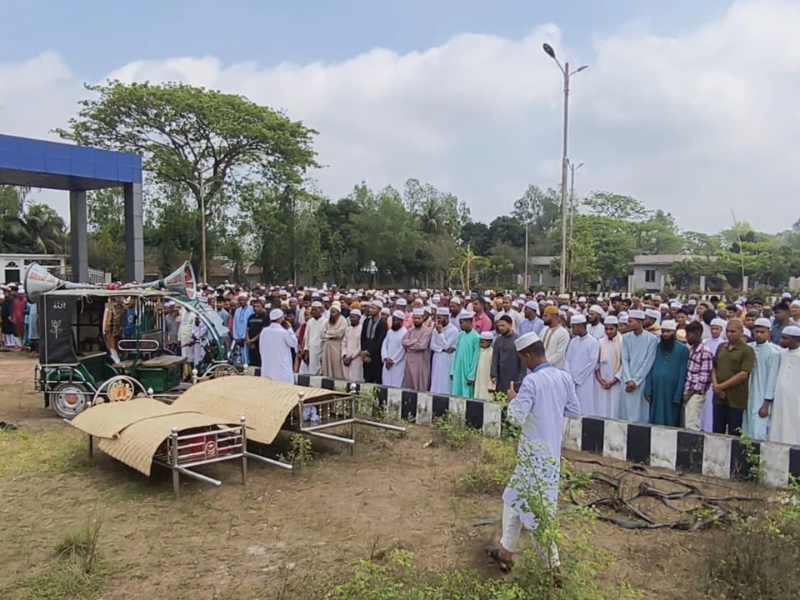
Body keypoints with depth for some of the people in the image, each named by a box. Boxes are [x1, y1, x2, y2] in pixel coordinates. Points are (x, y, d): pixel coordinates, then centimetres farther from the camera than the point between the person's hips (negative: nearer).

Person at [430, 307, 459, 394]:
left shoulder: (453, 330, -9)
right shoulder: (436, 329, 10)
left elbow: (446, 345, -14)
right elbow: (432, 345, 5)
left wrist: (440, 332, -15)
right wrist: (442, 349, -11)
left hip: (447, 359, -6)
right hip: (436, 358, 6)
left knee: (444, 383, -5)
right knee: (435, 383, 5)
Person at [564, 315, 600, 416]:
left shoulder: (593, 342, -6)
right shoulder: (573, 341, 13)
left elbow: (592, 363, -10)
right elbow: (567, 360, 11)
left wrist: (576, 379, -10)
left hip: (585, 382, -6)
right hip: (571, 381, 6)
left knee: (585, 410, -4)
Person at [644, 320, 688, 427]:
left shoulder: (682, 349, -1)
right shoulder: (656, 347, 9)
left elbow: (682, 374, -5)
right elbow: (650, 370, 8)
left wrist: (678, 396, -10)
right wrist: (648, 390, -1)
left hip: (672, 392, -3)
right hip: (656, 391, 3)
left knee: (671, 422, 2)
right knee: (655, 422, 6)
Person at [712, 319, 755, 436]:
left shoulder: (747, 351, -5)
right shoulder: (721, 347, 14)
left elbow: (744, 374, -13)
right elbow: (714, 368, 14)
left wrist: (722, 386, -12)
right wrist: (716, 385, -3)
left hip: (736, 400, -5)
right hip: (719, 397, 5)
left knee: (733, 434, 2)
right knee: (717, 432, 10)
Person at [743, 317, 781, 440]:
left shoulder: (773, 352, -9)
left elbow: (772, 378, -10)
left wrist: (766, 404, -12)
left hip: (762, 399, -5)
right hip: (748, 397, 5)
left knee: (759, 435, -8)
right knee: (747, 433, 8)